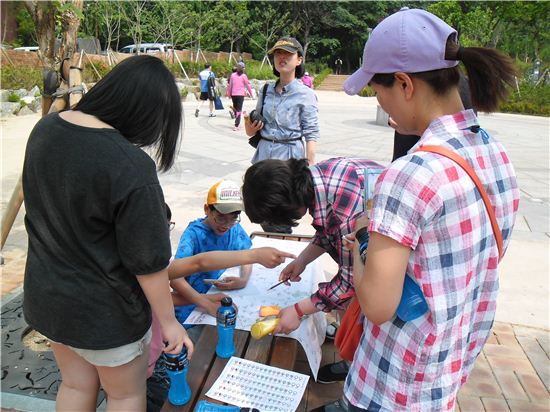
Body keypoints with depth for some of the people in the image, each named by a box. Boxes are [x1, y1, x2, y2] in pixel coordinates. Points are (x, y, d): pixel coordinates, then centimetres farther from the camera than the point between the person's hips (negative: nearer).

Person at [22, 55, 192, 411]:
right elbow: (148, 261, -24)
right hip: (103, 308, -6)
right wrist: (168, 321, -9)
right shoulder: (131, 167, -31)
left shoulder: (45, 128, -7)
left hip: (45, 293, 7)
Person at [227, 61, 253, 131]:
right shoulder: (244, 76, -4)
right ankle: (236, 126, -9)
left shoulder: (233, 75, 5)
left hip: (233, 94, 3)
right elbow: (247, 85, -1)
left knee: (235, 108, 20)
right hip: (241, 95, -3)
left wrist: (229, 94, 16)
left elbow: (230, 85, 8)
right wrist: (251, 94, 9)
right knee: (239, 110, -3)